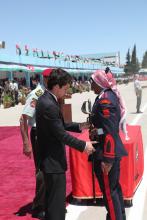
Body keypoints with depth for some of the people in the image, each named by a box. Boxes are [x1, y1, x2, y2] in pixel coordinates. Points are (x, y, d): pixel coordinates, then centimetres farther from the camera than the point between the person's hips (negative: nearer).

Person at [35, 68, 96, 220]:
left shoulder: (45, 100, 7)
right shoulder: (49, 105, -24)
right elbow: (62, 135, -22)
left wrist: (79, 126, 8)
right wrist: (83, 146, -12)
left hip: (49, 158, 10)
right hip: (53, 161, -10)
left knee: (52, 198, 23)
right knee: (57, 201, 1)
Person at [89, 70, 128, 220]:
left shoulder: (104, 100, -19)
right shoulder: (110, 95, 10)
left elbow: (110, 131, -24)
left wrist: (106, 159, -23)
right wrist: (97, 129, 5)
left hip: (106, 152, -10)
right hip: (113, 151, 10)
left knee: (109, 191, 1)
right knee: (114, 187, 21)